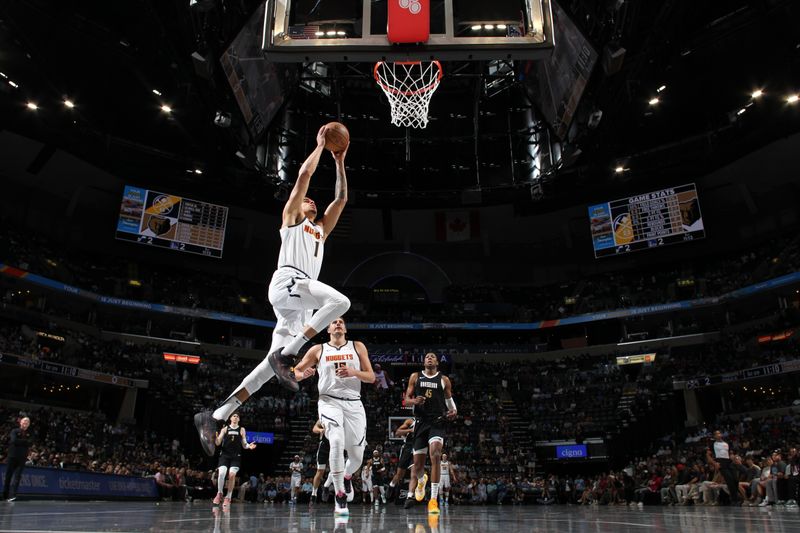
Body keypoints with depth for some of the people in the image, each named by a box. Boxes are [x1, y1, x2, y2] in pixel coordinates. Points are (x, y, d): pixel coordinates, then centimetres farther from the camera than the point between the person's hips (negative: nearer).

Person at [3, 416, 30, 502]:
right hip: (12, 457, -1)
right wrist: (24, 441, -5)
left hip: (22, 458, 1)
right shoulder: (14, 431, 3)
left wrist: (19, 442, -11)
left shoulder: (28, 434, 11)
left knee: (16, 477, -9)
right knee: (8, 476, 4)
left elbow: (29, 444, -3)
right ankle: (5, 496, 15)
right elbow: (14, 441, -13)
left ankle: (12, 496, -16)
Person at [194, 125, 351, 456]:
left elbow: (341, 198, 34)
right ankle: (286, 355, -27)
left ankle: (214, 417, 0)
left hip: (297, 302, 7)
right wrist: (320, 145, 18)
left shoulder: (320, 230, 34)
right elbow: (304, 175, 8)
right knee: (340, 301, -29)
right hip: (286, 282, -7)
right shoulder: (291, 218, 17)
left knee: (273, 362, -1)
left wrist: (339, 162, 34)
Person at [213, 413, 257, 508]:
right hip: (224, 455, 0)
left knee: (232, 475, -11)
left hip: (236, 456, 0)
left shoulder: (242, 430, 8)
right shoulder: (225, 429, 7)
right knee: (221, 473, -18)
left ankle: (228, 497, 4)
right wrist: (215, 436, -18)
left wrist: (248, 446, -14)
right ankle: (219, 493, 7)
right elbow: (218, 443, 3)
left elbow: (244, 445, 9)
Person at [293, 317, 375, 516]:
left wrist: (353, 372, -15)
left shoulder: (358, 347, 9)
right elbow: (295, 372, 11)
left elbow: (371, 377, 5)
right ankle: (340, 497, -13)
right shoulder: (318, 349, 8)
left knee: (357, 455, 5)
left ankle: (347, 476, 42)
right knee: (337, 441, -27)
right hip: (329, 401, -2)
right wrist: (303, 374, -13)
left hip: (354, 403, 2)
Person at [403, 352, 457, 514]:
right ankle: (420, 481, 46)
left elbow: (449, 398, 18)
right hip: (421, 421, 2)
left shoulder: (444, 379, 8)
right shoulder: (415, 377, 9)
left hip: (437, 422, -2)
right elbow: (407, 399, 8)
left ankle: (434, 499, -23)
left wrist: (453, 410, -3)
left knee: (435, 453, -25)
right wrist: (414, 400, -15)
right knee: (418, 461, 9)